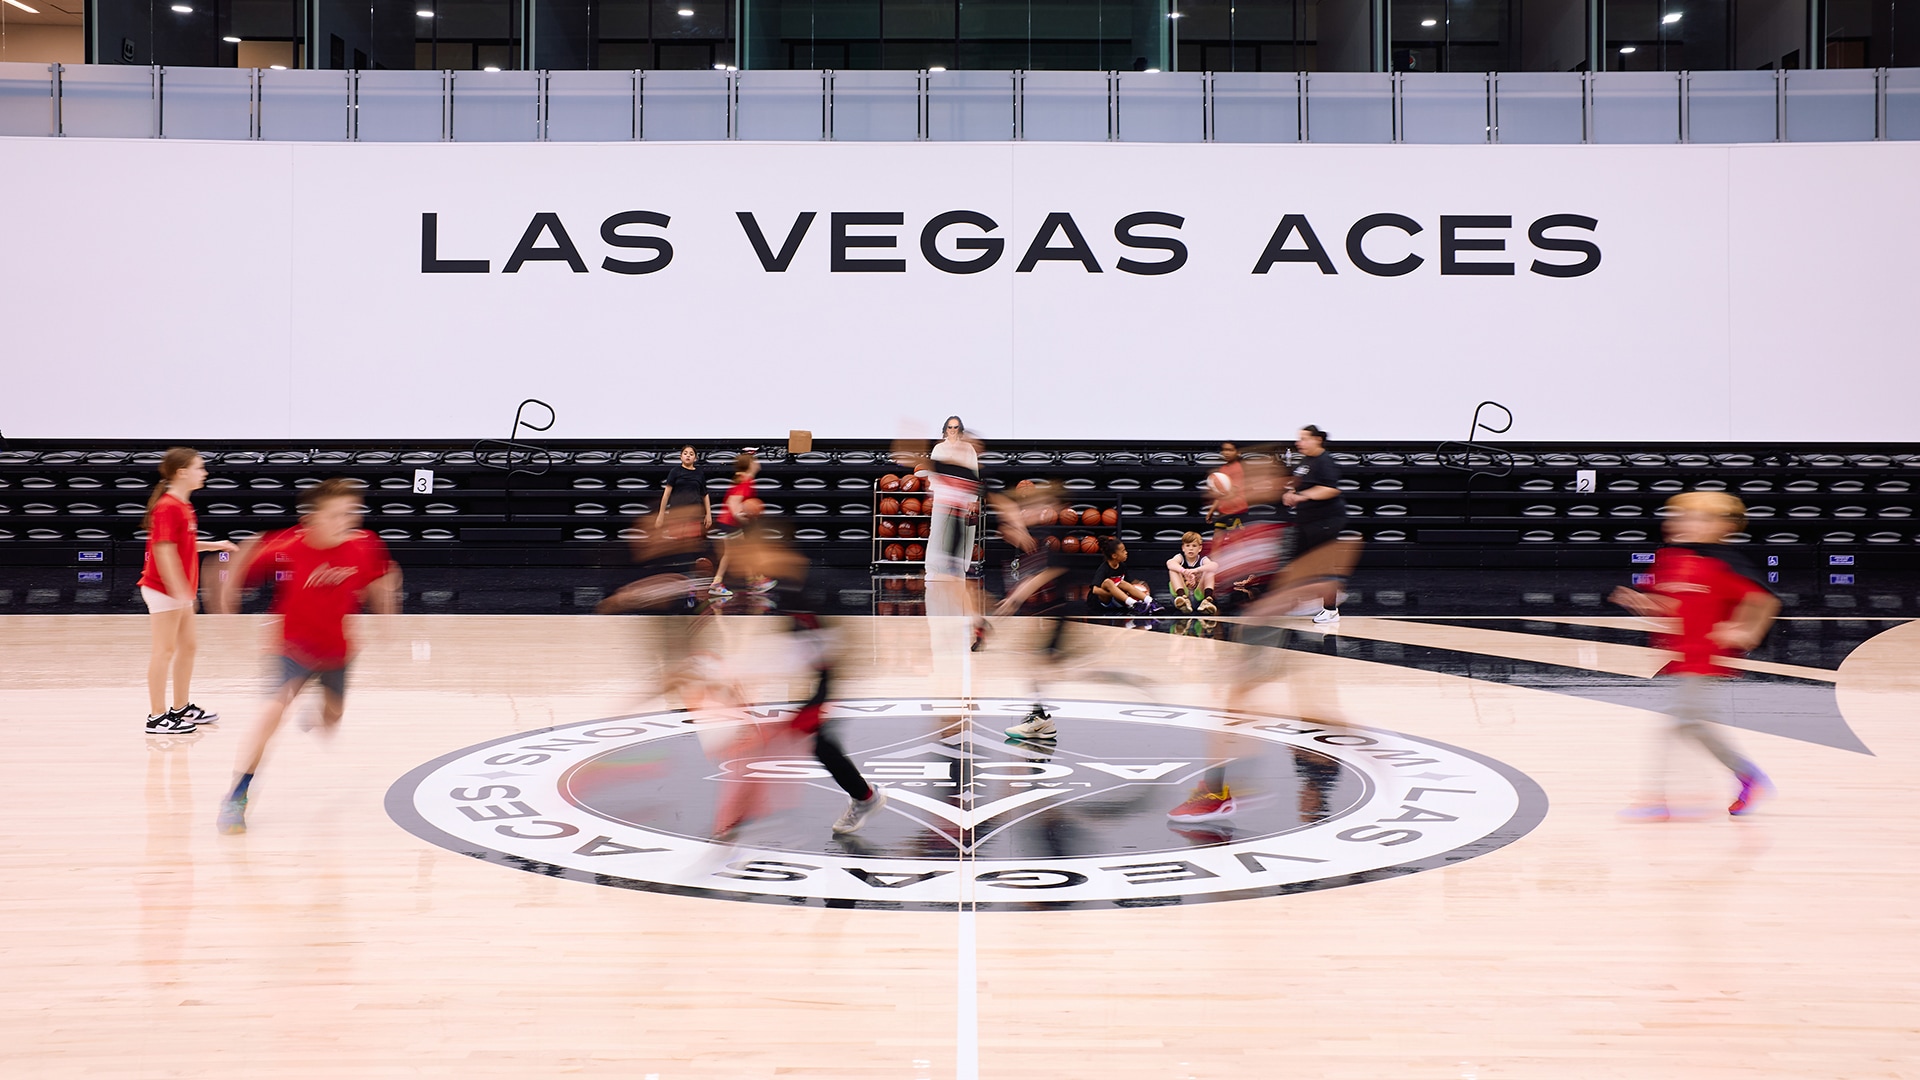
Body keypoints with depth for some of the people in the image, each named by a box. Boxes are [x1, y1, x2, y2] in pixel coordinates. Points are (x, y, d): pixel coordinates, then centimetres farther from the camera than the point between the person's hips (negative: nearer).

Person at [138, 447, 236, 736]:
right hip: (164, 590, -10)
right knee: (166, 649, -5)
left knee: (188, 646, 14)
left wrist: (213, 545, 15)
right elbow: (163, 552, -23)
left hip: (180, 591, 10)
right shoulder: (168, 507, -18)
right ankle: (157, 717, 1)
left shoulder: (183, 506, 11)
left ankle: (182, 708, 25)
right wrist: (179, 591, -26)